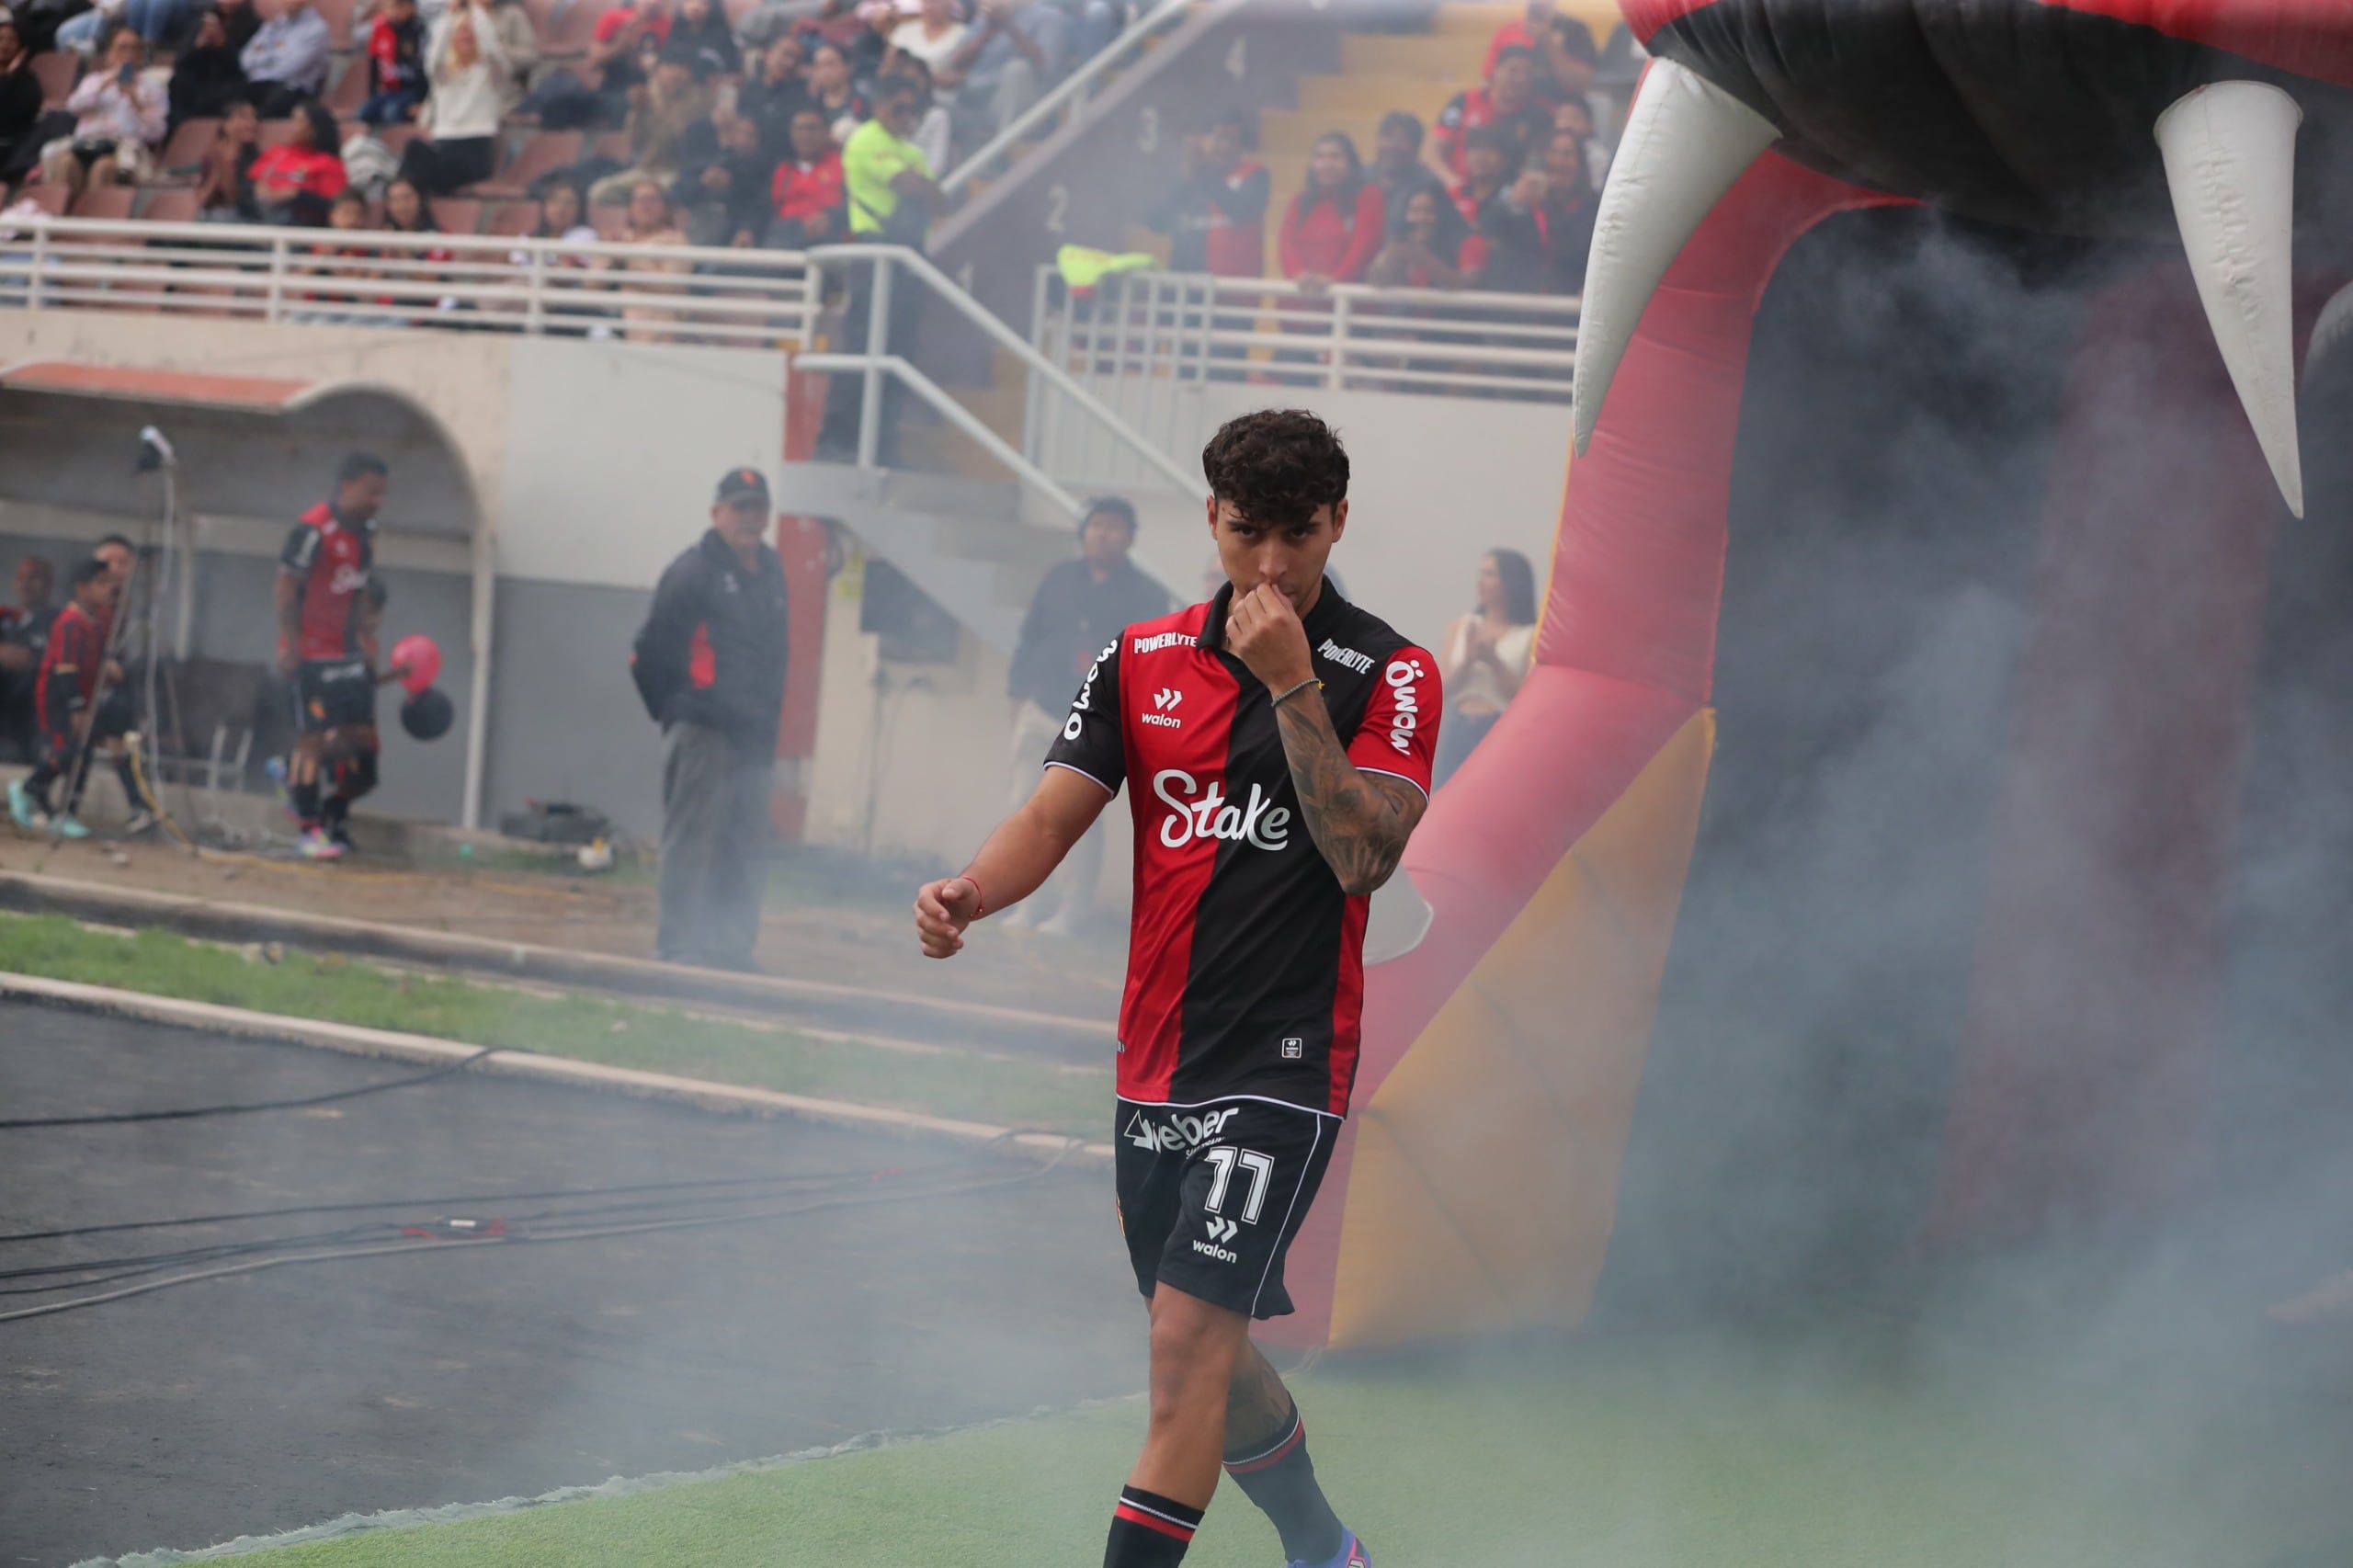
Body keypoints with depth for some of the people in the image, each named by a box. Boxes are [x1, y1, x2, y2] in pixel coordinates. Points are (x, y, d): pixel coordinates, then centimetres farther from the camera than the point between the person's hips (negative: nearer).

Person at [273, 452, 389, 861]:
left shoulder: (366, 531, 9)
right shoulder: (314, 530, -15)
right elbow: (287, 589, -14)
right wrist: (291, 646, -18)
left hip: (348, 653, 8)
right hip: (312, 654, -8)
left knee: (360, 736, 6)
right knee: (313, 739, -5)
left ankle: (293, 775, 26)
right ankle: (310, 831, 1)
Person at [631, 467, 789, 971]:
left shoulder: (772, 572, 16)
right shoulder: (693, 572, -7)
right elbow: (652, 651, -6)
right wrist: (672, 710, 0)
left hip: (755, 735, 7)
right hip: (704, 731, -7)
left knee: (748, 846, 8)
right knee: (693, 837, -6)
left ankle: (733, 943, 13)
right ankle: (680, 941, -2)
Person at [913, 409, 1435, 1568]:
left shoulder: (1386, 675, -5)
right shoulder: (1141, 660, 8)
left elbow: (1365, 858, -17)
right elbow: (1055, 815, 1)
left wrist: (1290, 682, -23)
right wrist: (967, 895, -20)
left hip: (1284, 1061, -5)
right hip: (1154, 1067, 5)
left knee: (1190, 1335, -16)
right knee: (1207, 1359, 17)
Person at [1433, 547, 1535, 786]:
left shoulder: (1530, 636, -4)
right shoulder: (1462, 627, 9)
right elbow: (1443, 688, 5)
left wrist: (1494, 661, -18)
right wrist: (1468, 661, -13)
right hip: (1459, 733, 4)